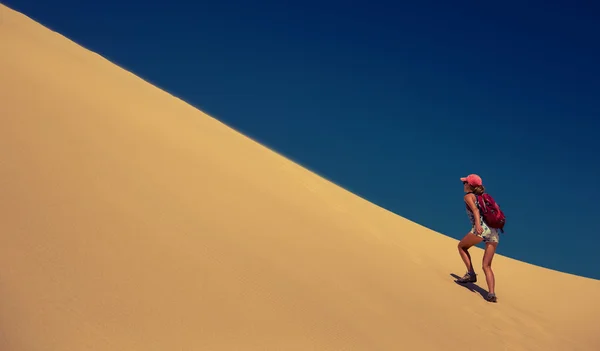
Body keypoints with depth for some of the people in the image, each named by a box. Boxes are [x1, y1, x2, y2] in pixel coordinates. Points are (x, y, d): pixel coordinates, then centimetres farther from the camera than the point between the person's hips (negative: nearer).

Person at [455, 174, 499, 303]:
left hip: (482, 229, -6)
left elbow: (475, 209, -10)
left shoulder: (468, 196, 9)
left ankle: (471, 273, 9)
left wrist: (477, 224, -27)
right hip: (494, 232, 6)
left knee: (461, 246, 22)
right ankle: (492, 293, -10)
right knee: (486, 266, 7)